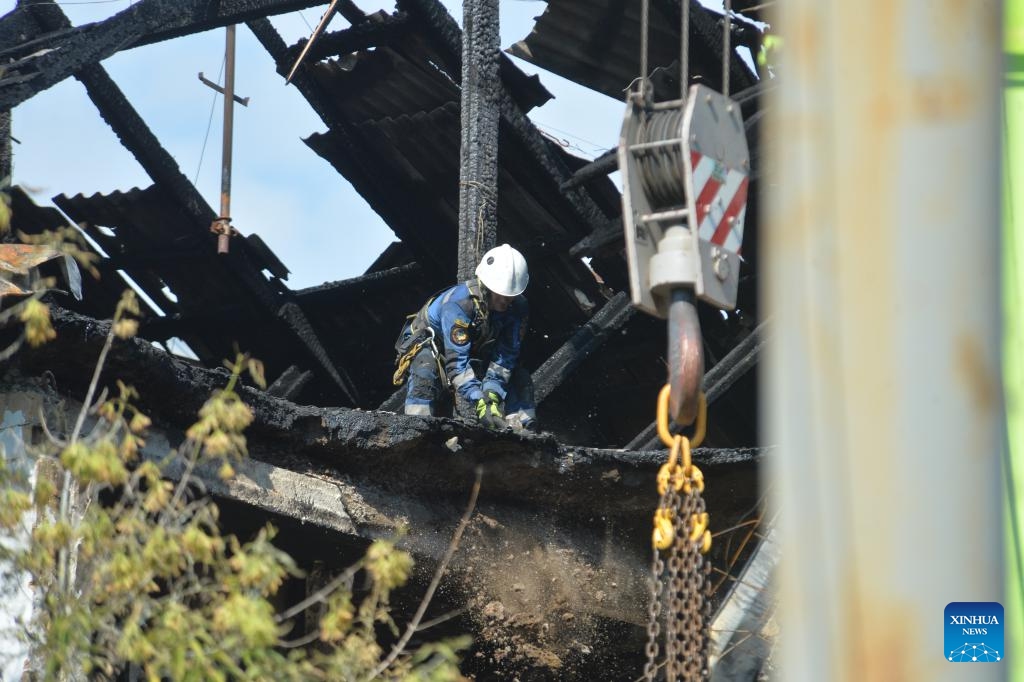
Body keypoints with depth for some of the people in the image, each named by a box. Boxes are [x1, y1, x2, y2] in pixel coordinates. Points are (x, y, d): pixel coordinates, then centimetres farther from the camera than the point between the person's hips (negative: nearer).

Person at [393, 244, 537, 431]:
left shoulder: (517, 307, -21)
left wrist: (492, 395, -38)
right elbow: (456, 362, -43)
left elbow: (505, 356, -22)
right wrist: (481, 404, -52)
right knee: (425, 375, -38)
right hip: (427, 344, -6)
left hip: (476, 350, 6)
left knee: (520, 379, -9)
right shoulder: (459, 303, -39)